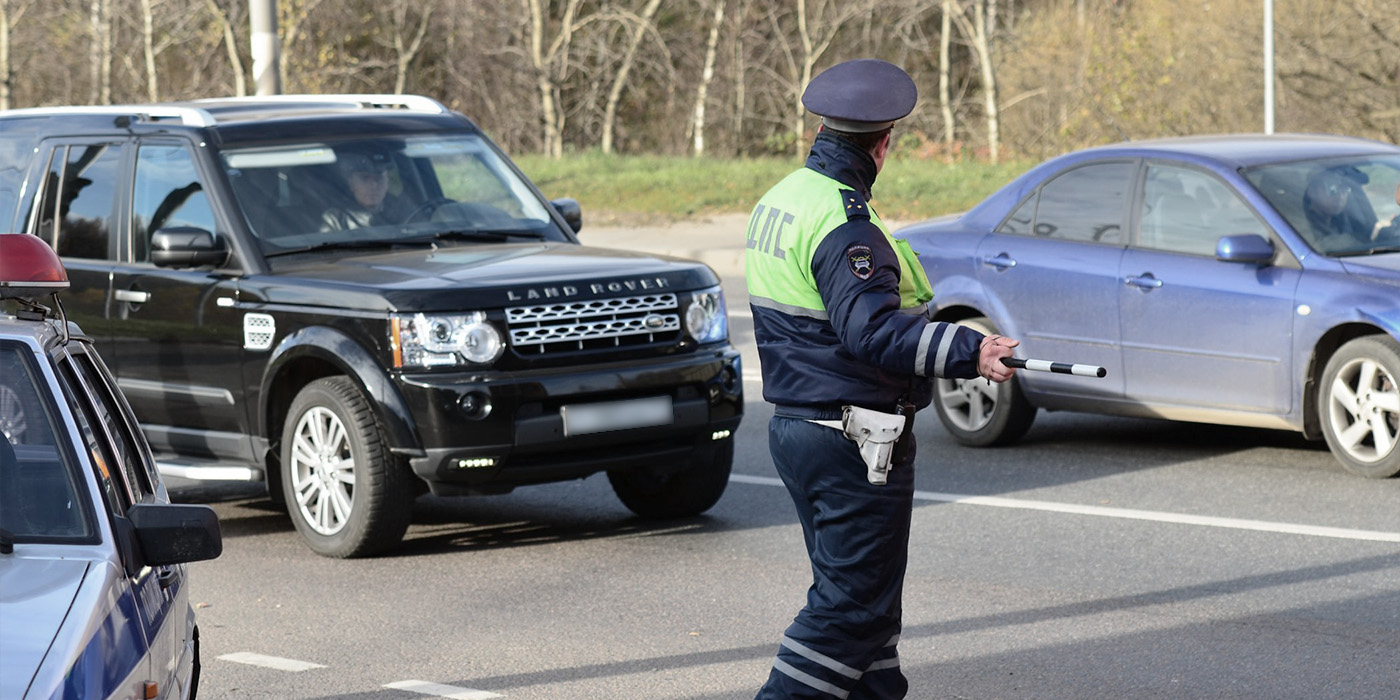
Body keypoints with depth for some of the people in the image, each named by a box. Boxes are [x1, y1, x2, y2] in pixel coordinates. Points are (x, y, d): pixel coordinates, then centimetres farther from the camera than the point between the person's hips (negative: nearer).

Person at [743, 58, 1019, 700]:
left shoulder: (779, 200, 12)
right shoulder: (843, 224, -20)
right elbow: (872, 330, -31)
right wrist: (967, 352, -38)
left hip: (794, 424, 10)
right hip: (853, 438, -10)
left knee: (855, 589, 17)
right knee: (853, 600, -5)